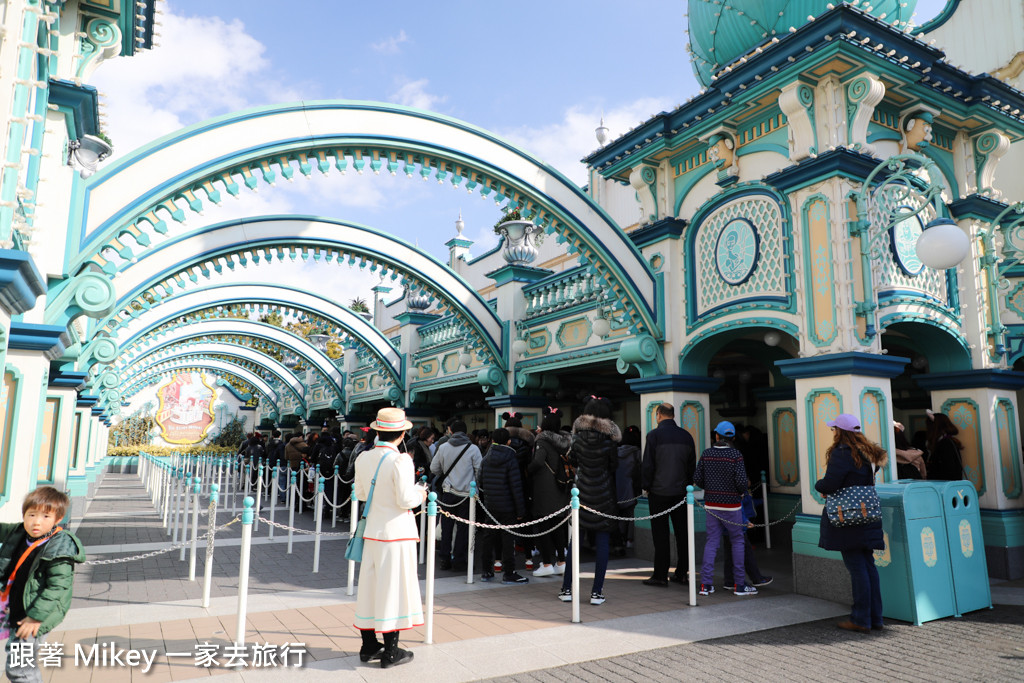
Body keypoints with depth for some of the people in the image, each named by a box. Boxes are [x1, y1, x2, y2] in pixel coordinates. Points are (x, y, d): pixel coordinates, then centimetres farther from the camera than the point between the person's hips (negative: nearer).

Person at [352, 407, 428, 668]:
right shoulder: (400, 461, -19)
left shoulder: (363, 458, 1)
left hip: (371, 529, 6)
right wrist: (420, 494, 2)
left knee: (370, 585, 15)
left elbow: (360, 493, 11)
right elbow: (405, 501, -18)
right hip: (396, 531, -6)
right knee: (393, 587, 4)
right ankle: (390, 652, 13)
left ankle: (369, 646, 27)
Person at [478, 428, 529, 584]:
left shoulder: (485, 460, 5)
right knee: (508, 539, 1)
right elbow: (516, 487, -13)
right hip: (507, 507, -5)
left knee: (488, 537, 12)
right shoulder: (511, 460, -12)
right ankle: (509, 574, 6)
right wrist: (521, 510, -9)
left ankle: (486, 571, 19)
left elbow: (480, 483, 10)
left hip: (489, 505, 5)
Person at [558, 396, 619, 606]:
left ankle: (567, 589, 13)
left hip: (582, 492, 2)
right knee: (602, 542, 5)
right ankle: (597, 592, 7)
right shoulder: (609, 438, -9)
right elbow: (614, 466, -2)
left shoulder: (579, 435, -4)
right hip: (604, 494, -2)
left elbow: (572, 461, 6)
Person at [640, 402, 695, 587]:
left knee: (660, 534, 0)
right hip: (681, 492, 5)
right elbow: (692, 465, 11)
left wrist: (646, 486, 1)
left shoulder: (654, 435, -9)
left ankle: (660, 575, 4)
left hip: (659, 492, -4)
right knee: (682, 532, 11)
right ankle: (681, 573, 18)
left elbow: (647, 464, -10)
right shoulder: (686, 436, 6)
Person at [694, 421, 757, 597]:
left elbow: (697, 478, 1)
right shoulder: (736, 455, -11)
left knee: (711, 542, 7)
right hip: (731, 505, -3)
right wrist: (743, 489, 5)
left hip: (711, 505, 3)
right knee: (737, 542, 9)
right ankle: (739, 585, 14)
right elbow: (742, 482, -17)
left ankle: (706, 584, 6)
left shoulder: (706, 454, -1)